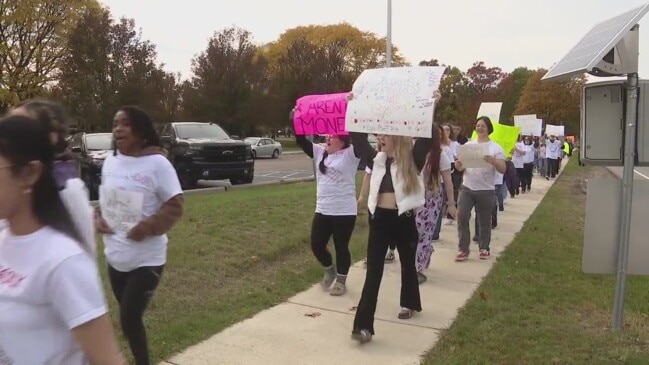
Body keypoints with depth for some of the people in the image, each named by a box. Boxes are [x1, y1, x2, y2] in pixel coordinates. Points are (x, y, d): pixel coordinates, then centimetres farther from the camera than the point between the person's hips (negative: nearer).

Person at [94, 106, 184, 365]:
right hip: (115, 256, 6)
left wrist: (144, 229, -23)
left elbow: (174, 207, -13)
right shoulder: (110, 161, 4)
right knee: (128, 318, 18)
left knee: (129, 320, -4)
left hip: (146, 259, -6)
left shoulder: (157, 163, -15)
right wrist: (99, 219, -1)